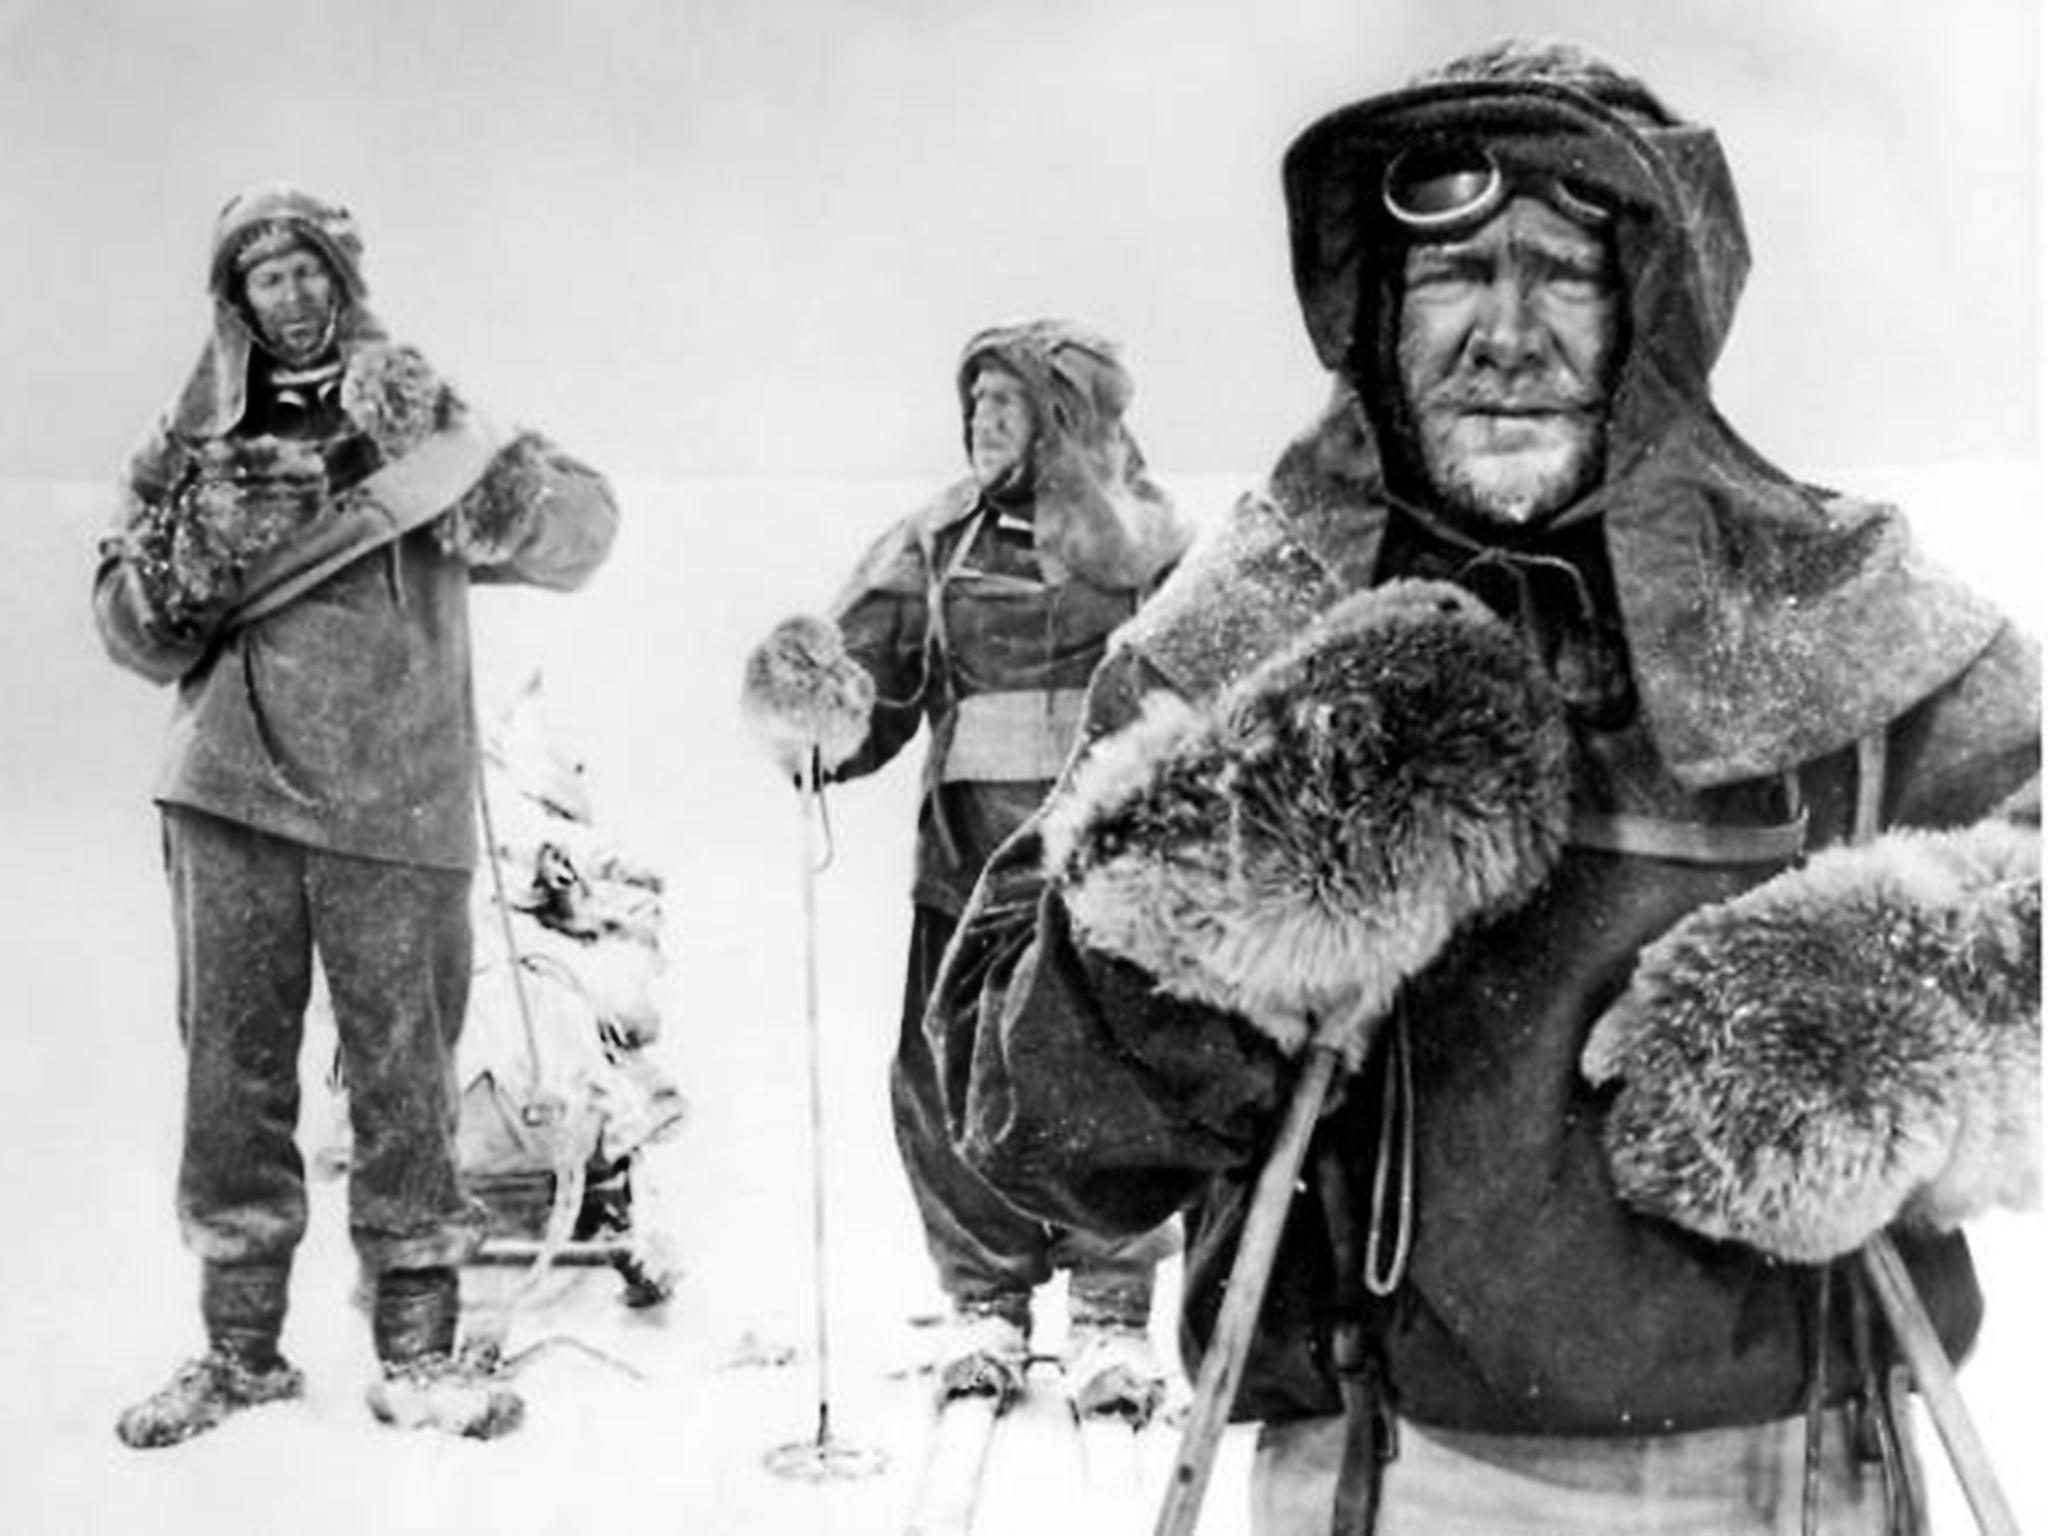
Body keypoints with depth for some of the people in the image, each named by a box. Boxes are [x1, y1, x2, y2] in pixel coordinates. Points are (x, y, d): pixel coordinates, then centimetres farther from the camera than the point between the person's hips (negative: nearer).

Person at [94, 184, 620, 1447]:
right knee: (234, 1064, 5)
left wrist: (490, 474, -22)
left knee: (406, 1073, 1)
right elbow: (138, 635, 11)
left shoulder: (415, 413, 6)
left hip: (395, 804, -2)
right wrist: (175, 562, -10)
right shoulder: (199, 442, 11)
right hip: (230, 795, 2)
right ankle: (241, 1347, 17)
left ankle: (419, 1348, 12)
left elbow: (583, 529, -4)